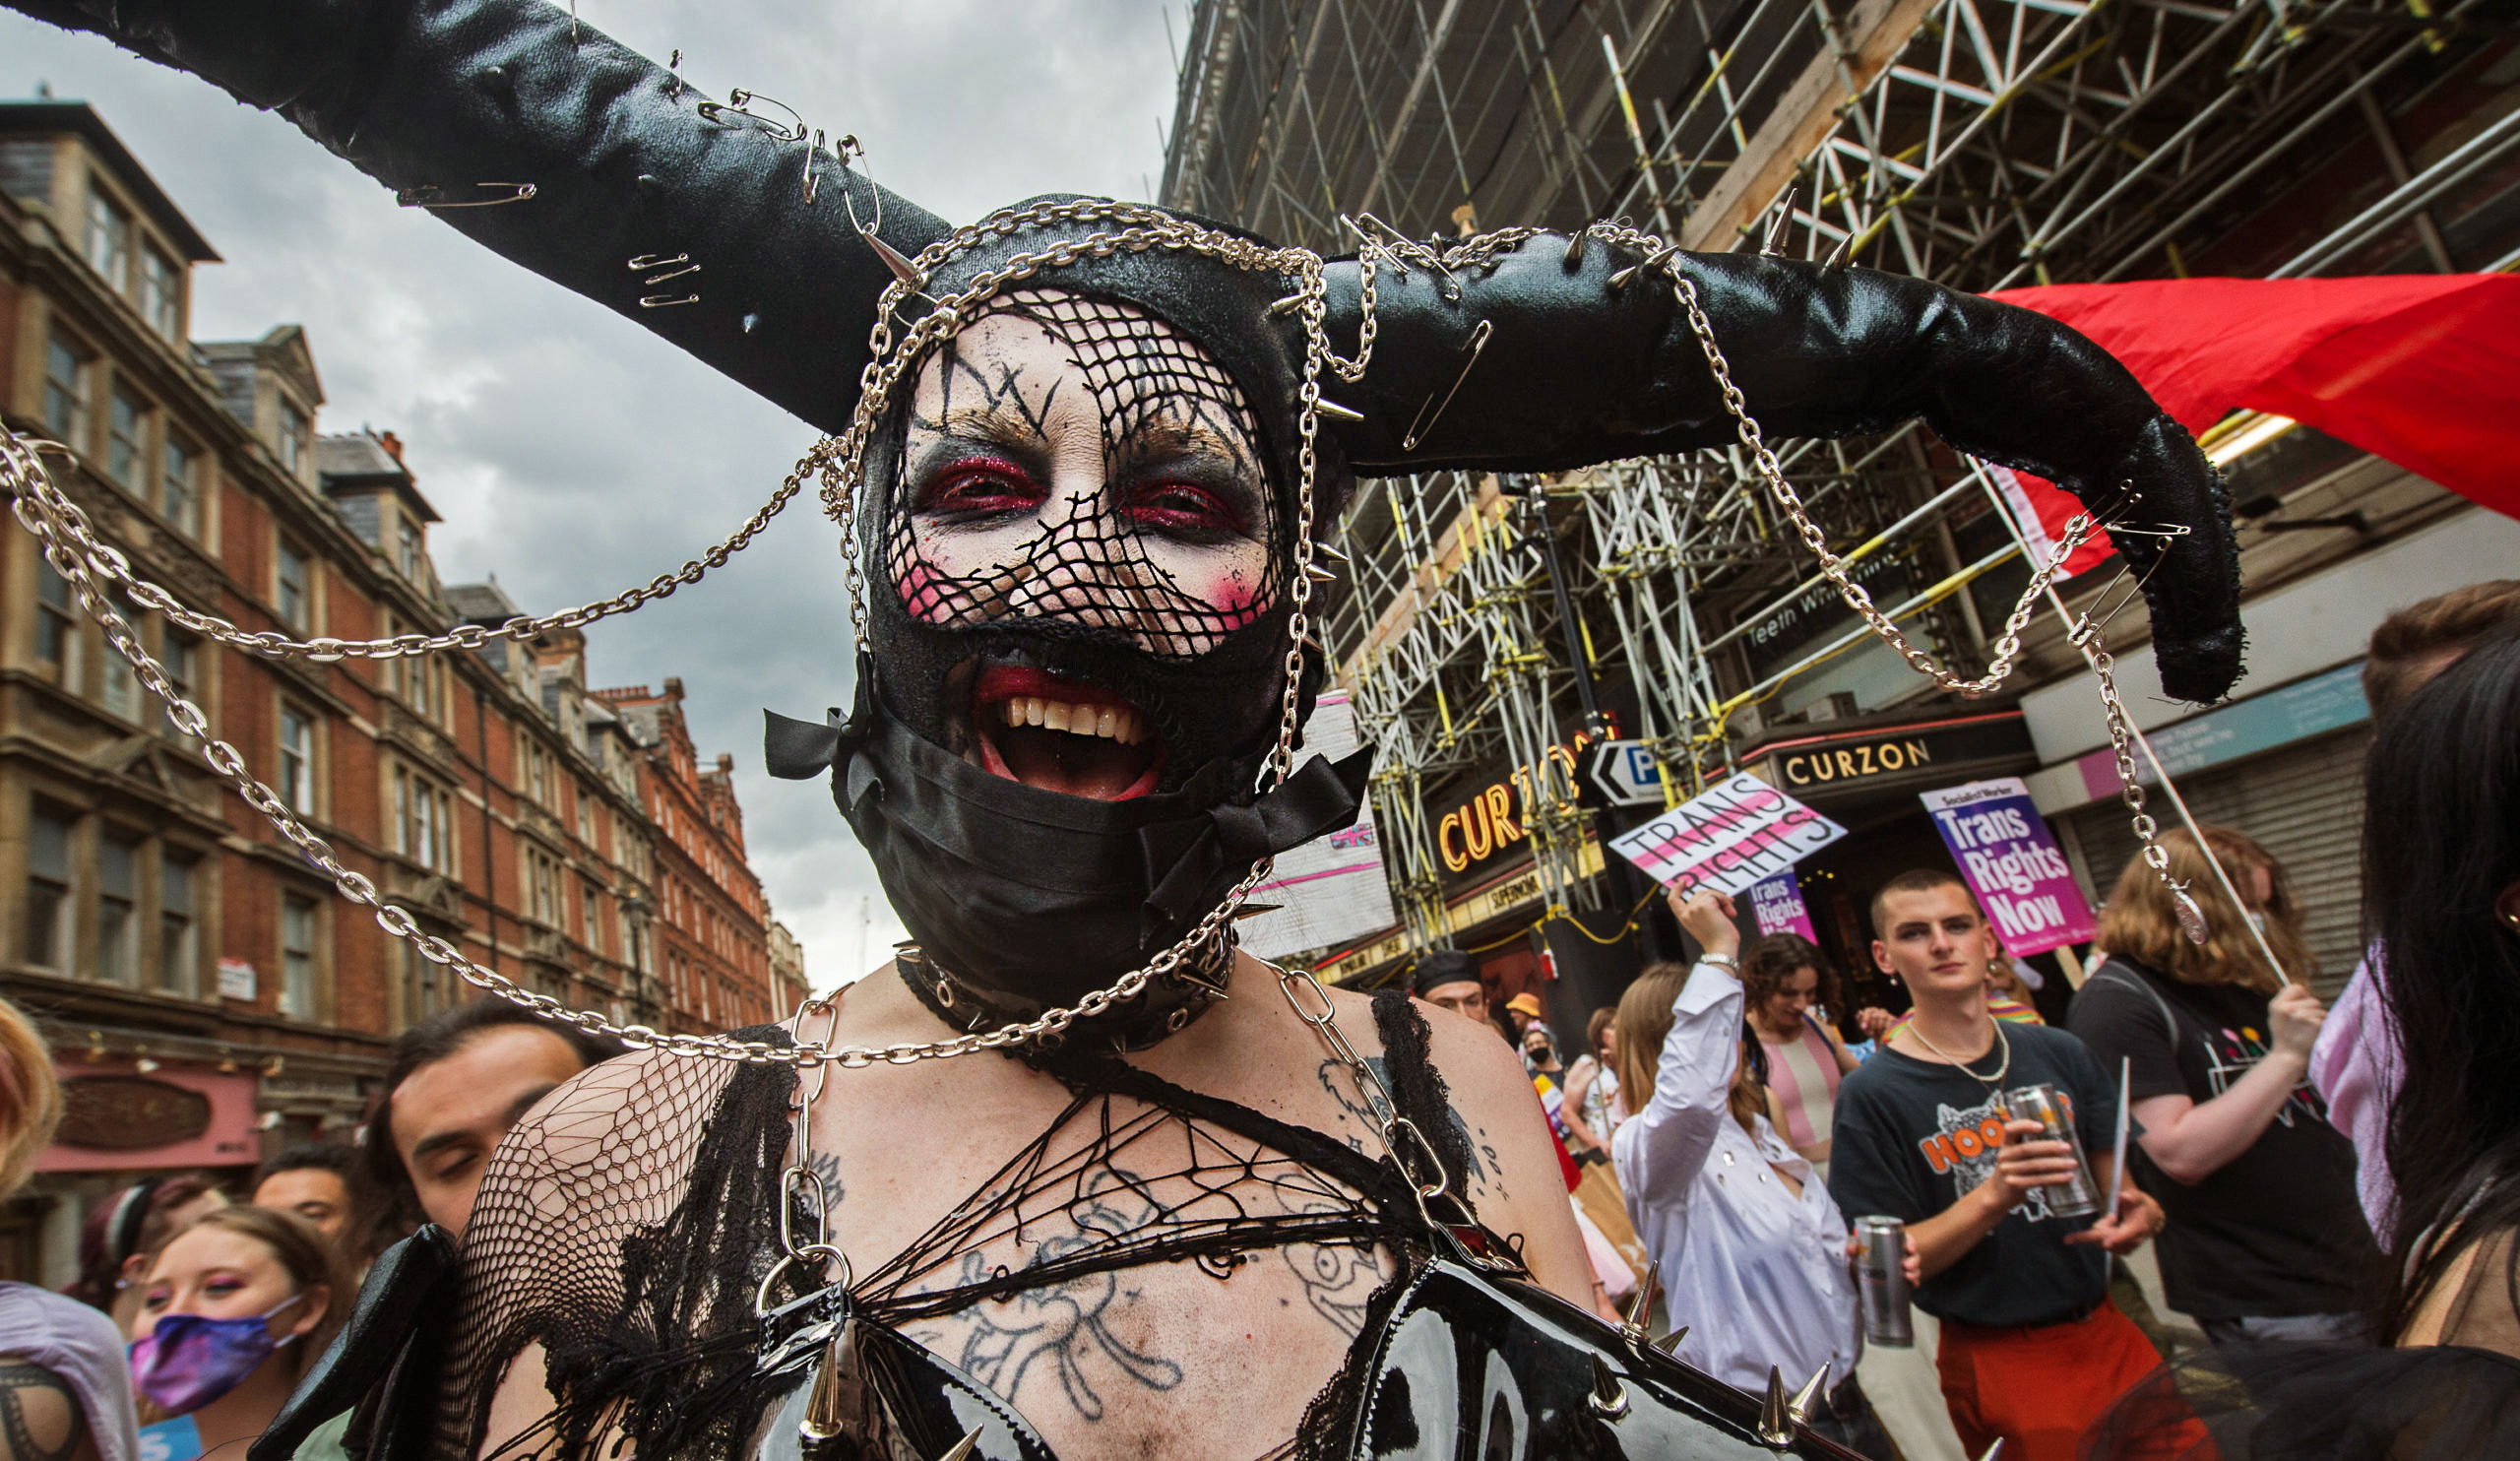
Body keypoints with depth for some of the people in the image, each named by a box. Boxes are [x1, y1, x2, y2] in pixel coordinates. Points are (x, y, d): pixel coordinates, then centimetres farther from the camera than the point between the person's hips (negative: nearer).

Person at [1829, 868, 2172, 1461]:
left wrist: (2135, 1213, -12)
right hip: (1998, 1362, -5)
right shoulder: (1872, 1094, -15)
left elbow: (2114, 1182, 11)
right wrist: (1995, 1195, -28)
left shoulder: (2059, 1054, 1)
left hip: (2105, 1332, 5)